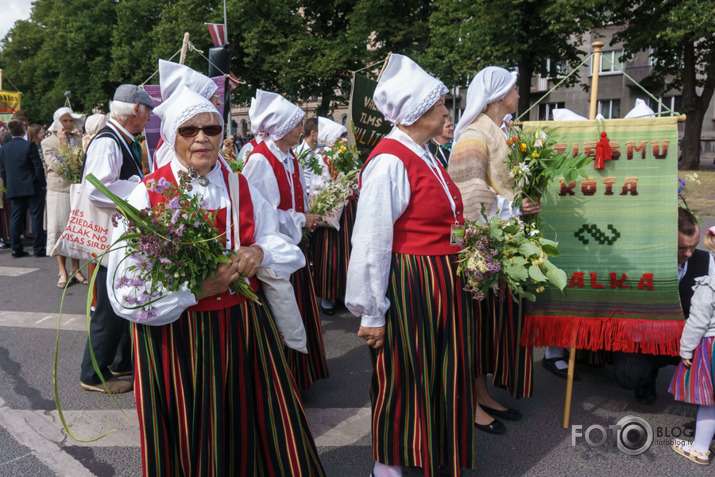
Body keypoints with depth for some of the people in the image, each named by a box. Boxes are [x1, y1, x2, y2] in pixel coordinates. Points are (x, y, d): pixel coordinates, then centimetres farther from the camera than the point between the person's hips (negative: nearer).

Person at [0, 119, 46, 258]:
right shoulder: (29, 145, -10)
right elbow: (38, 167, -12)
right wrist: (42, 183, -2)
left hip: (13, 189, 5)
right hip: (32, 188, -5)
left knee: (15, 219, 9)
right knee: (36, 217, 0)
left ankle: (16, 249, 11)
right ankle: (38, 249, 0)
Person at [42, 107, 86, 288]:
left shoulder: (80, 139, 10)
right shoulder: (48, 142, 4)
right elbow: (56, 166, -9)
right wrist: (63, 144, -9)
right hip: (58, 189, -2)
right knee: (59, 228, 1)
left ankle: (76, 268, 13)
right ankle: (62, 271, 9)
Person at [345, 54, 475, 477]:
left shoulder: (426, 156, 11)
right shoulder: (389, 163, -19)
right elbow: (371, 243, -20)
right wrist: (372, 313, -17)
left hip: (444, 283, 9)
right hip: (409, 286, -9)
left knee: (443, 374, 20)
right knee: (404, 380, 8)